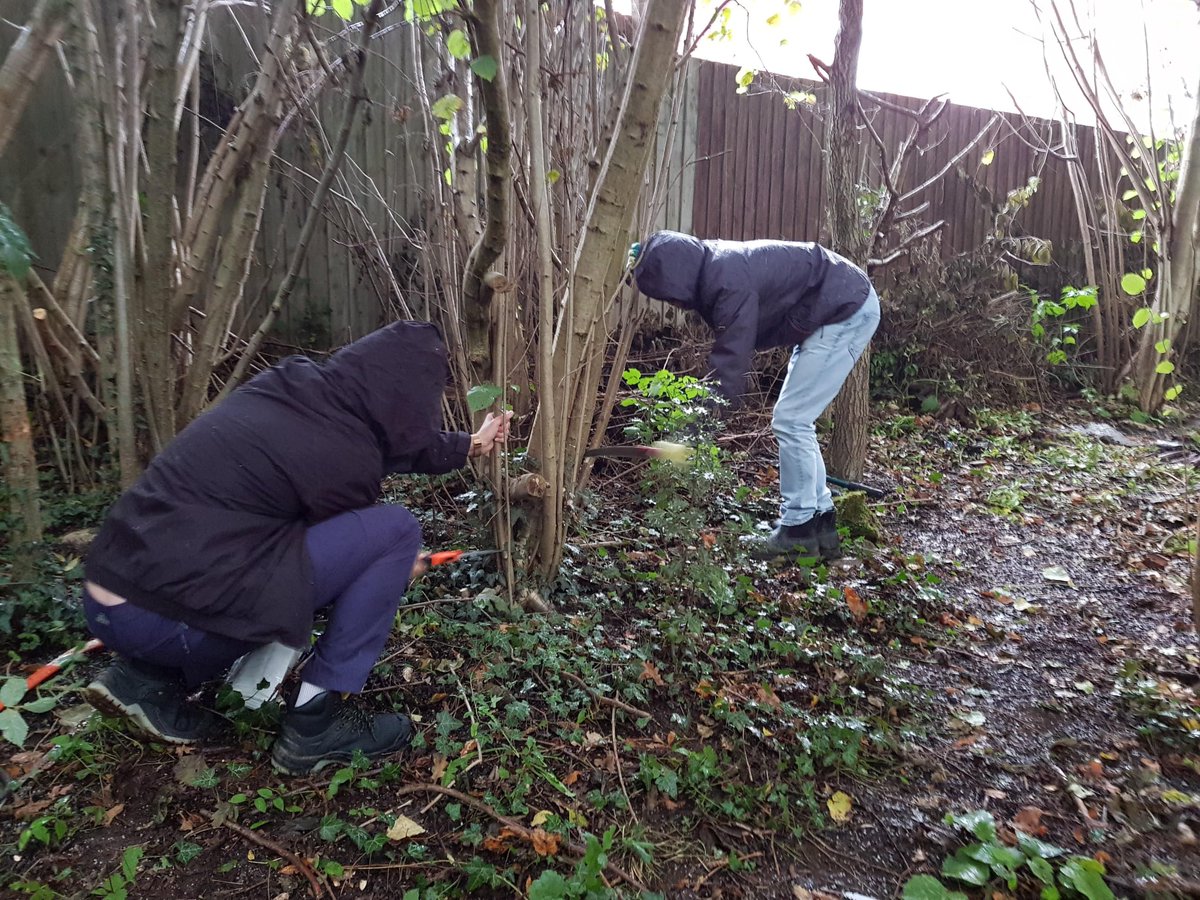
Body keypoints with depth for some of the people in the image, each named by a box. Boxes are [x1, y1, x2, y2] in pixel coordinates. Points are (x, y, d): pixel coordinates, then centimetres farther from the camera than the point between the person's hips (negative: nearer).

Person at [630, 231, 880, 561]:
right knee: (797, 421, 11)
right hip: (844, 308, 10)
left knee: (790, 421, -10)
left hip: (849, 311, -10)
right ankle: (821, 525, 17)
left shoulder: (730, 281, -28)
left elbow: (731, 360, -28)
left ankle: (798, 532, 0)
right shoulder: (713, 266, 1)